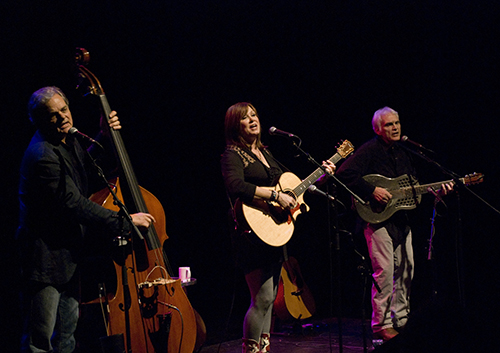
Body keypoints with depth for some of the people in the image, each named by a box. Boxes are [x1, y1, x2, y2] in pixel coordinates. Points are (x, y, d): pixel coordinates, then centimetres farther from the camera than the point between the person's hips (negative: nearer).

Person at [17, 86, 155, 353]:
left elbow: (90, 169, 22)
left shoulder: (67, 141, 6)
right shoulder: (44, 156, -24)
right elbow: (73, 205, -26)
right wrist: (125, 222, -23)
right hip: (47, 255, -10)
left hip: (69, 251, 10)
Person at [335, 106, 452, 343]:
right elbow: (343, 174, -20)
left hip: (401, 219, 8)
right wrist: (371, 191, -23)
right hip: (377, 219, -8)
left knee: (406, 270, 10)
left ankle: (401, 320, 20)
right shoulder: (369, 150, -8)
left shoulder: (403, 152, 17)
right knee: (384, 271, -11)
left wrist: (436, 190, 8)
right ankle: (382, 325, -4)